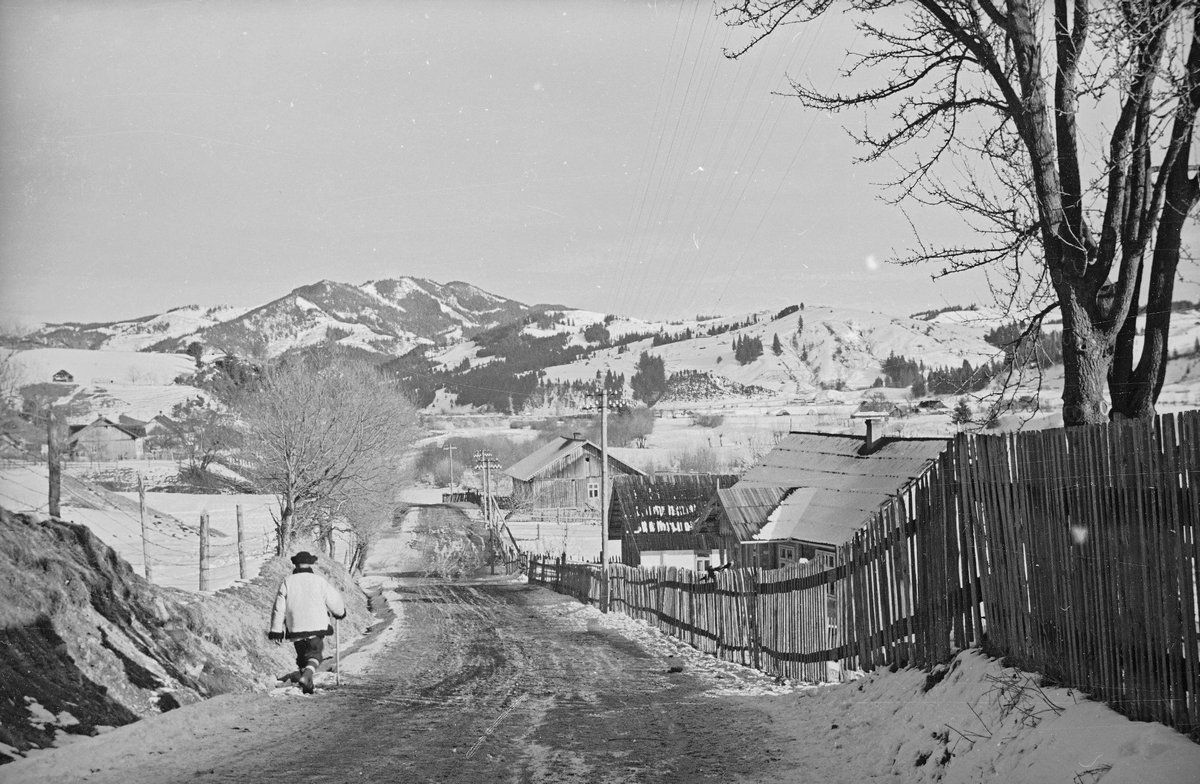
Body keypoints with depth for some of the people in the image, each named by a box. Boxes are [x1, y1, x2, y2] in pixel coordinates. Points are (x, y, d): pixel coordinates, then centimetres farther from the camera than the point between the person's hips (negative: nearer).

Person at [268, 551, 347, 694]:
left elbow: (278, 608, 0)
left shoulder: (287, 582, 1)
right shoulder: (319, 581, -3)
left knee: (302, 657, 18)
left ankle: (308, 687, 19)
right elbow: (334, 601, 3)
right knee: (315, 655, 6)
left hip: (295, 628, 2)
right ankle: (306, 676, -21)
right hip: (316, 627, -2)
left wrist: (276, 630, 5)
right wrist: (340, 612, 26)